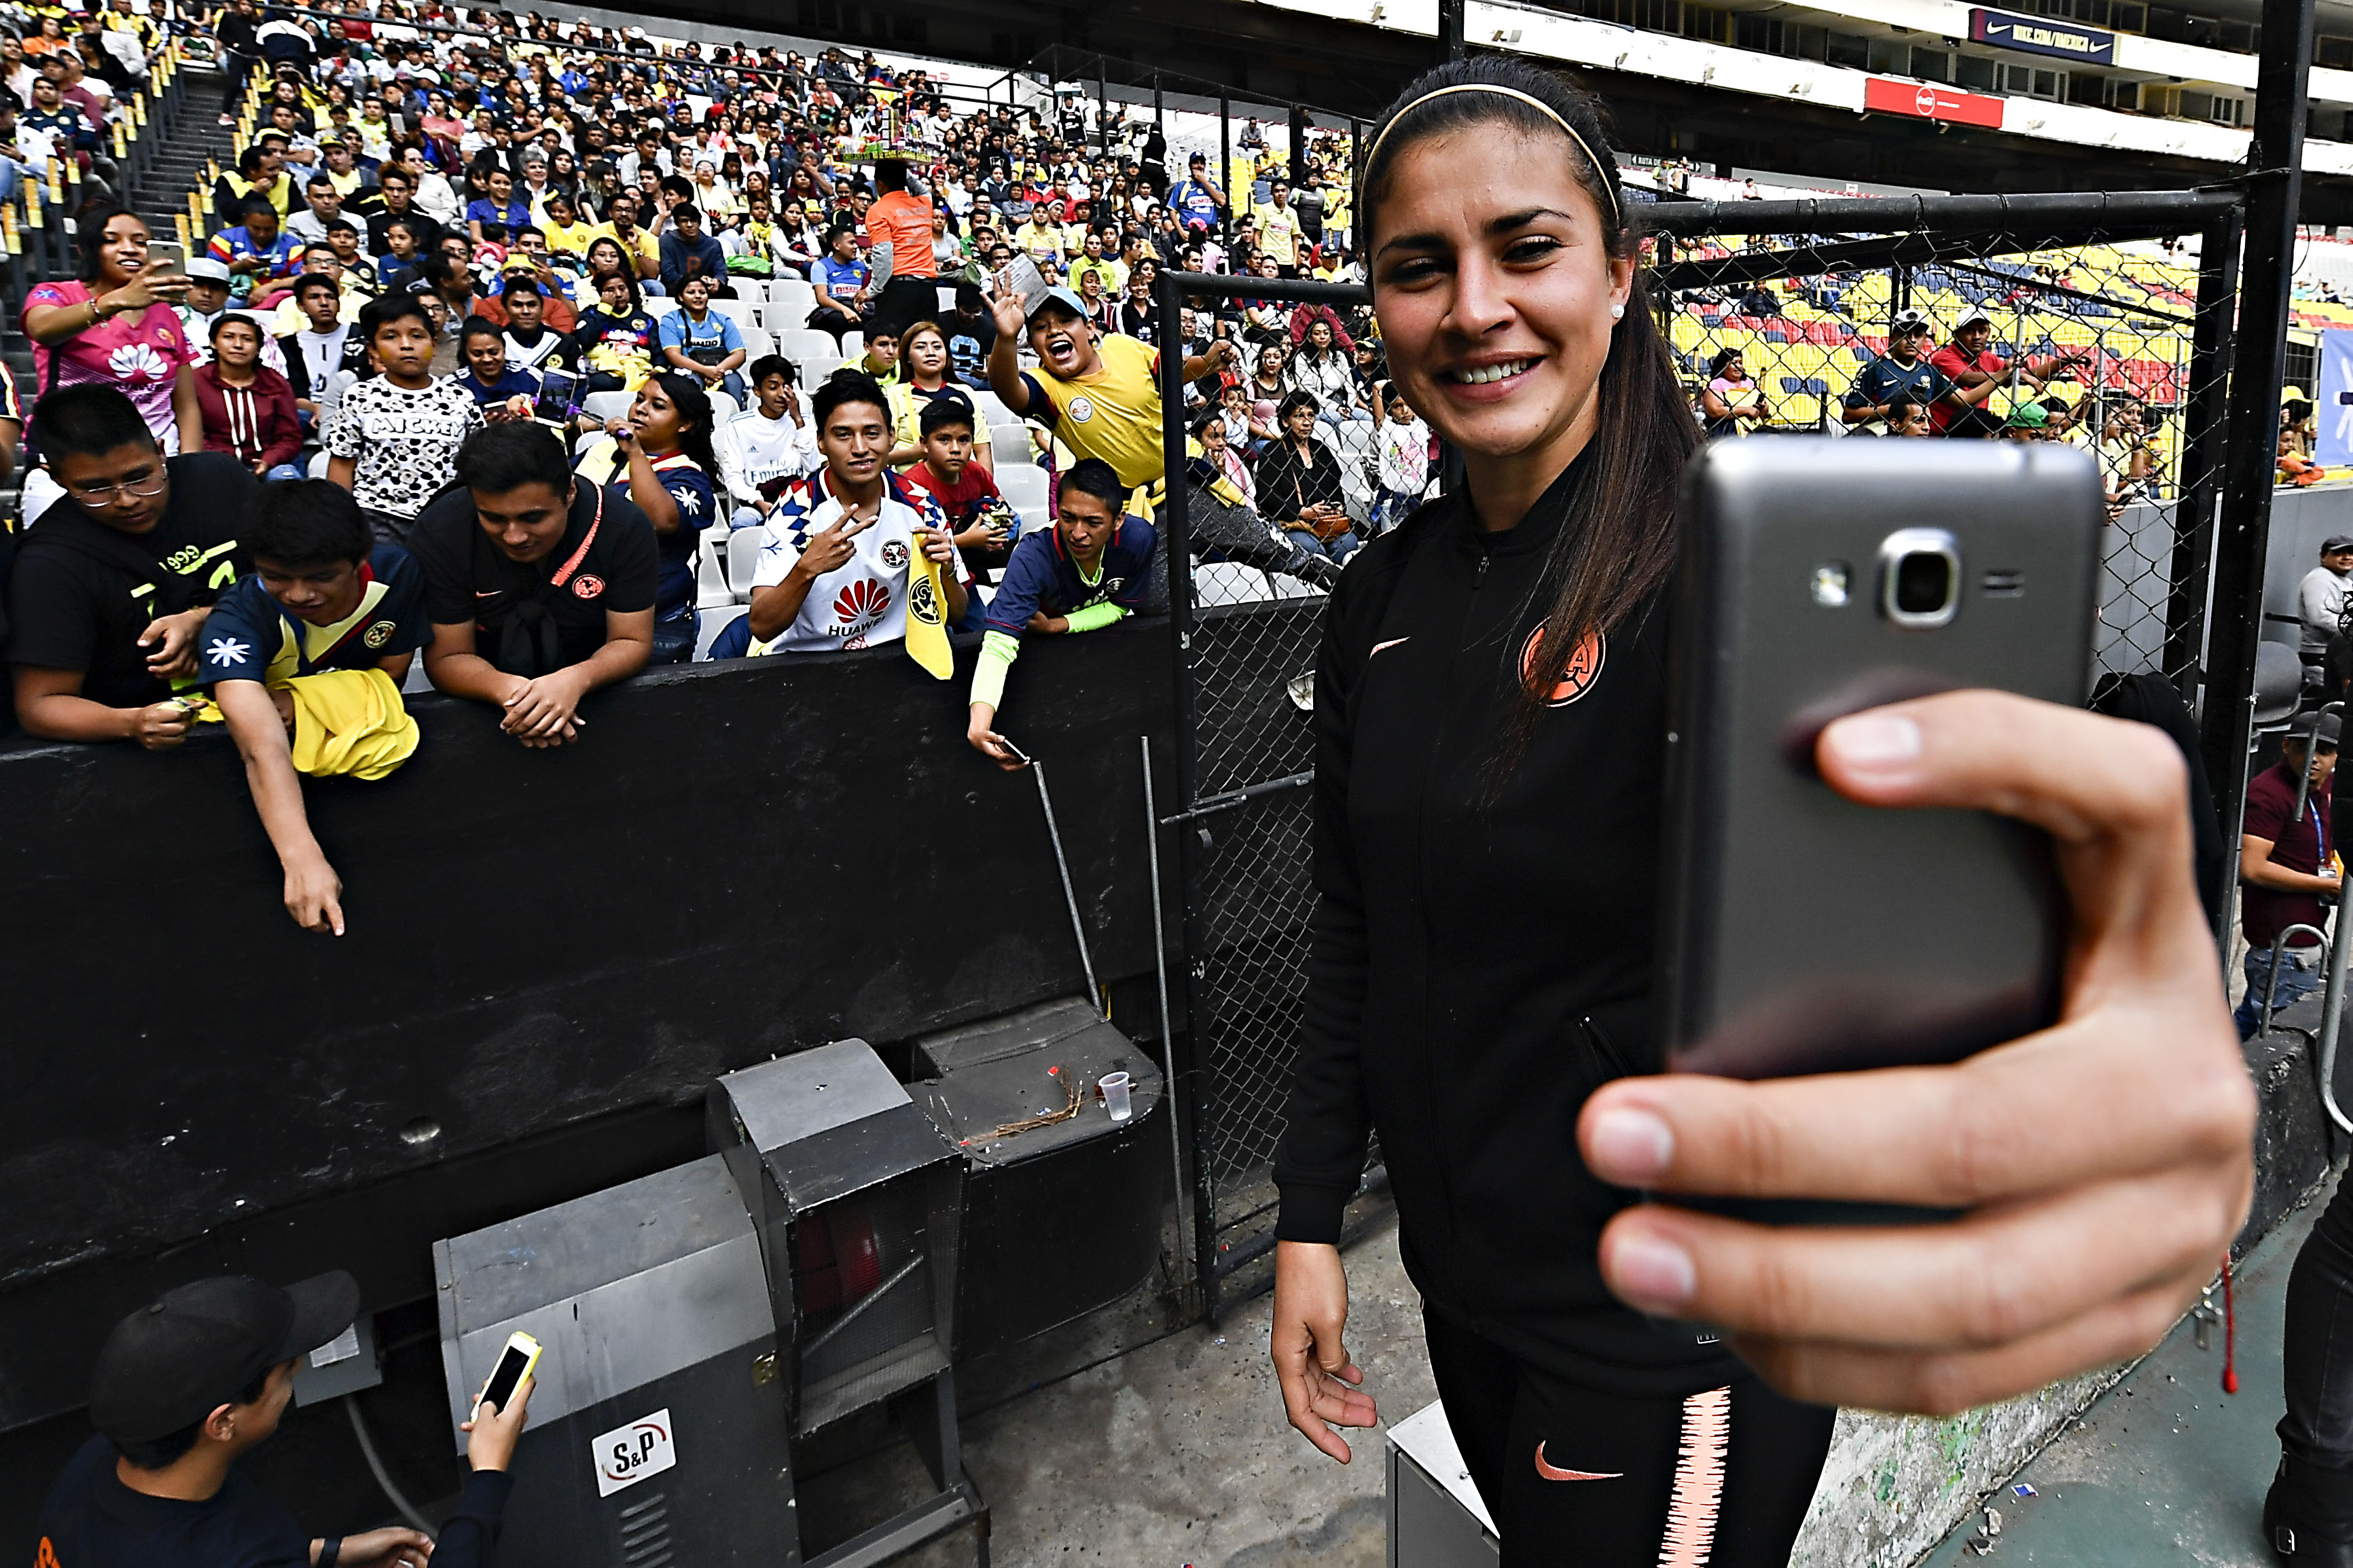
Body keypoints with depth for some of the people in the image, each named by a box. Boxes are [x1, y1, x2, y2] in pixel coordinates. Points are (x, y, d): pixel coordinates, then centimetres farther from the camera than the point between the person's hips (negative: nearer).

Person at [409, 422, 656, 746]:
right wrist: (507, 689, -36)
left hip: (594, 691, 0)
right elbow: (448, 656, -13)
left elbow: (632, 642, -14)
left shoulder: (625, 526, -19)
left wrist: (576, 680, -36)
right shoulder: (438, 534, -17)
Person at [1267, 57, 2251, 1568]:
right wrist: (1311, 1215, 5)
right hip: (1464, 1277, 6)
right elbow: (1354, 928, 5)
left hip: (1672, 1320, -5)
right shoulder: (1382, 598, -1)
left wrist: (2134, 1102, -57)